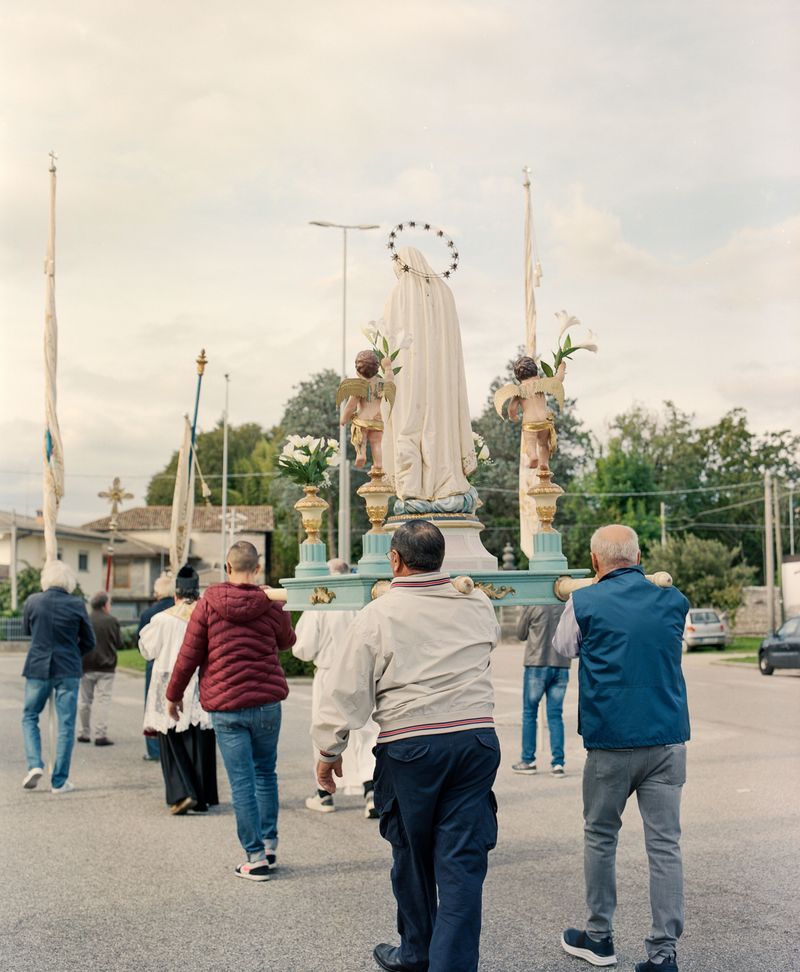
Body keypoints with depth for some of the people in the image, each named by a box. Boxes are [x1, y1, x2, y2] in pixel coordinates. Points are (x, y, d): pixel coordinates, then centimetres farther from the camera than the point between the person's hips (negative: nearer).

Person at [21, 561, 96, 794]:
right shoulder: (76, 605, -6)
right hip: (68, 671, -1)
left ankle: (34, 765, 0)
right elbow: (88, 642, 2)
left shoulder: (33, 602, -4)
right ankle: (59, 781, 6)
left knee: (30, 717, 18)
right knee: (66, 724, 5)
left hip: (37, 667, 1)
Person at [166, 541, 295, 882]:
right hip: (267, 702, 2)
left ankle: (256, 857, 3)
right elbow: (287, 640, 18)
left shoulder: (208, 604, -5)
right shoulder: (271, 605, -2)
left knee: (242, 781, 1)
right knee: (265, 773, 18)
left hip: (225, 706, -1)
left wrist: (173, 694, 12)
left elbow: (188, 655, -2)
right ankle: (269, 845, 22)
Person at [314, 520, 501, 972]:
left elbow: (347, 690, -4)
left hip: (409, 745, -2)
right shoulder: (477, 604, 5)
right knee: (462, 859, 3)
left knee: (413, 854, 16)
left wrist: (329, 752, 6)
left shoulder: (378, 614, -4)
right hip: (477, 739, 2)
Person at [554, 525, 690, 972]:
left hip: (611, 742, -2)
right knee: (665, 844, 4)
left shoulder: (584, 604, -6)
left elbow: (563, 647, 14)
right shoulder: (674, 600, 2)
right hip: (668, 738, 2)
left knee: (600, 837, 15)